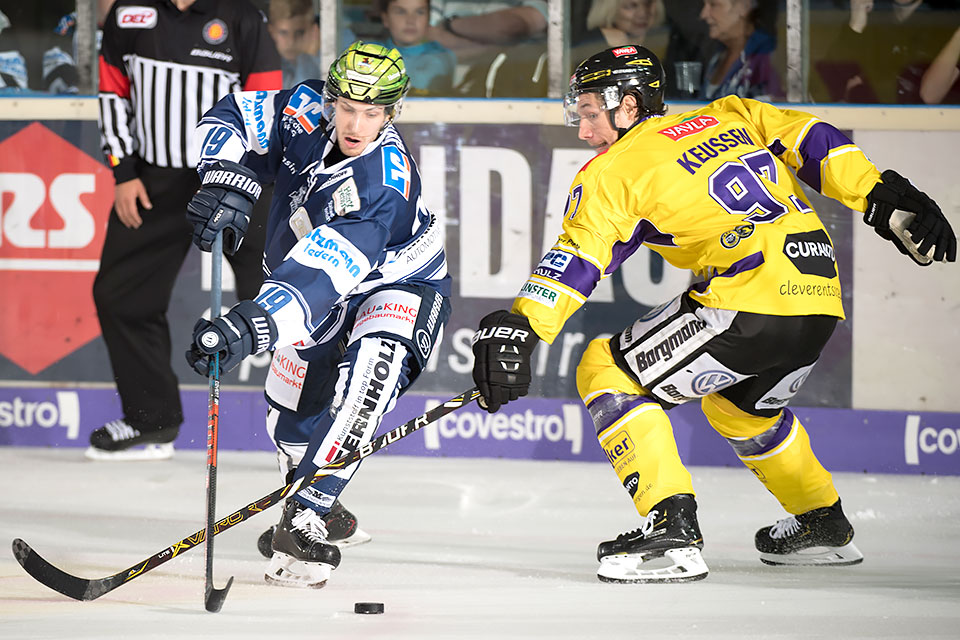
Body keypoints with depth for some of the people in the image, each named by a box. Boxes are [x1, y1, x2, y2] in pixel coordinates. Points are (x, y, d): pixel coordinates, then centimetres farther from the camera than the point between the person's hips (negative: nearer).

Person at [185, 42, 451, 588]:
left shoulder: (381, 184, -39)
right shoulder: (306, 112, -21)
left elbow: (321, 275, -49)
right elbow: (234, 118, -7)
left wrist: (253, 326, -61)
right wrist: (228, 182, -26)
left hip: (398, 287, -7)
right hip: (323, 298, 7)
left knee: (371, 367, -37)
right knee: (291, 418, 9)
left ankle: (304, 520, -37)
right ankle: (306, 489, 44)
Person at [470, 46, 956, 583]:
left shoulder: (615, 171, 3)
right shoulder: (730, 116, 20)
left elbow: (577, 259, -8)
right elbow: (815, 145, 13)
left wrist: (518, 329, -14)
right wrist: (887, 198, 12)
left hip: (754, 305, -8)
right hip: (822, 298, 8)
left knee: (606, 372, 1)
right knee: (740, 403, 35)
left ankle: (672, 526, -12)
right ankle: (825, 526, 45)